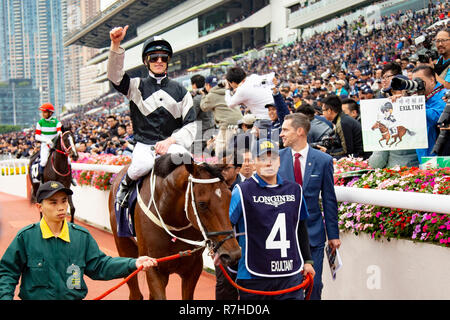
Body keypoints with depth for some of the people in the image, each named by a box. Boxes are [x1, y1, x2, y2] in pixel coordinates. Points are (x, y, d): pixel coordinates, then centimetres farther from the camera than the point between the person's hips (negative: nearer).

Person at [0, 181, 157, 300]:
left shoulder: (82, 236, 4)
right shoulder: (26, 237, -3)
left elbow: (98, 266, 7)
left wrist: (133, 264, -4)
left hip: (73, 297, 2)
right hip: (35, 297, -2)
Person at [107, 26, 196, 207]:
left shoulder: (180, 91, 14)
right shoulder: (137, 87, 11)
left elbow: (190, 126, 8)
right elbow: (115, 75, -9)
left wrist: (170, 141, -9)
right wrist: (115, 45, -23)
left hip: (172, 144, 1)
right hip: (144, 145, 0)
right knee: (143, 165, -33)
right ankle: (126, 184, 0)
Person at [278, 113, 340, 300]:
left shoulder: (323, 160, -2)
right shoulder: (277, 158, 0)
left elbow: (329, 200, 2)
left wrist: (333, 234, 3)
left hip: (313, 233, -1)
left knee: (314, 284, 4)